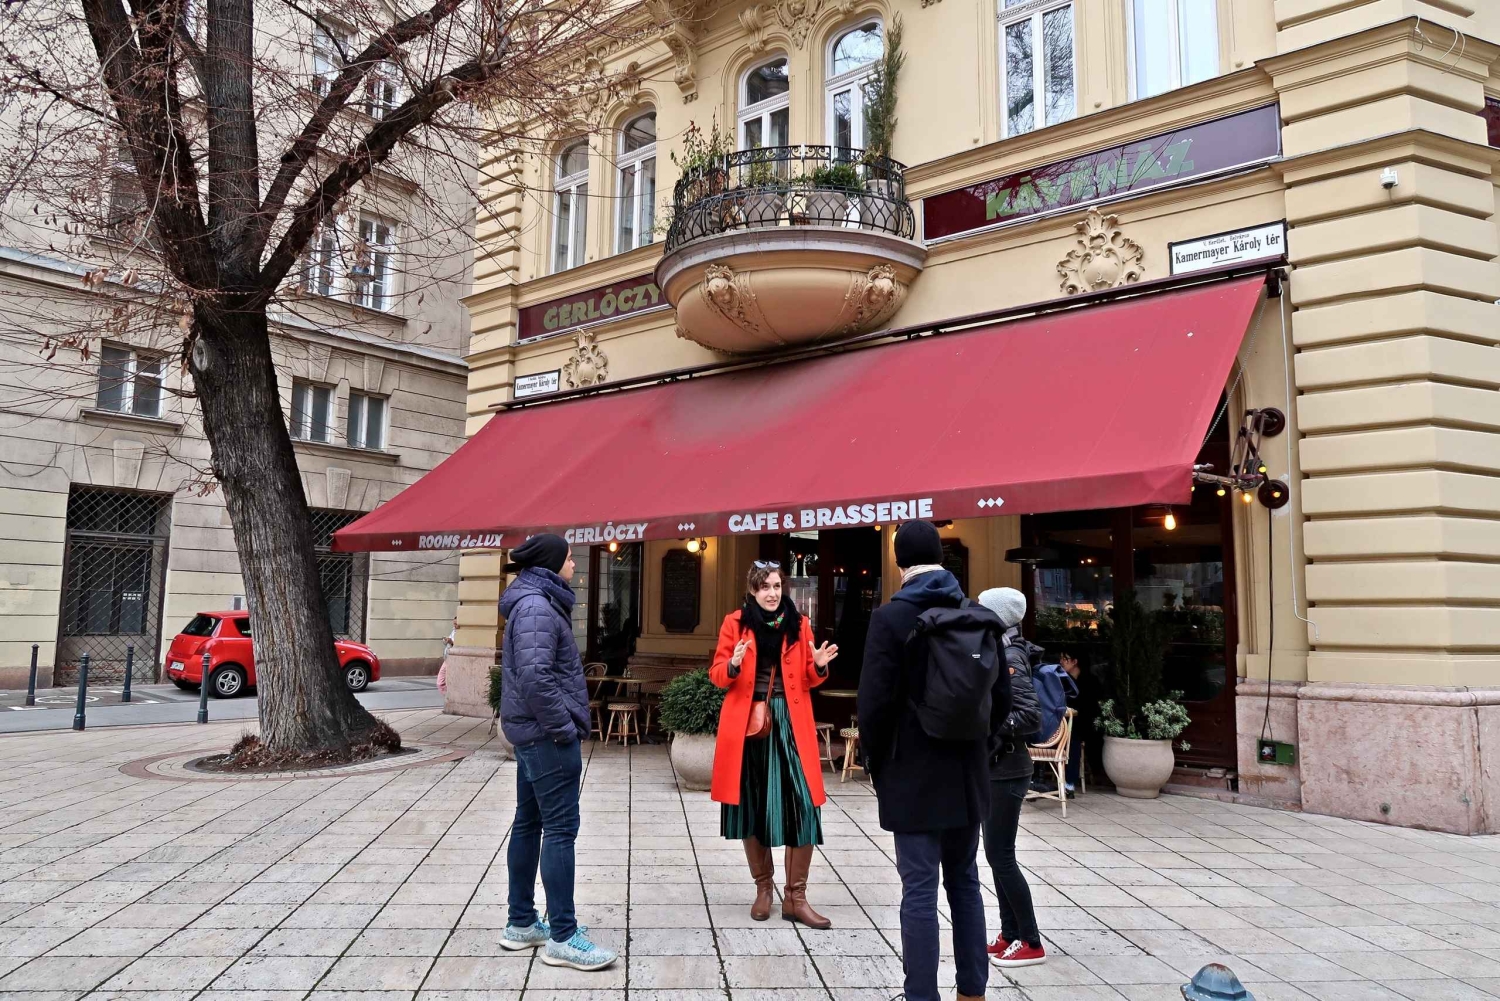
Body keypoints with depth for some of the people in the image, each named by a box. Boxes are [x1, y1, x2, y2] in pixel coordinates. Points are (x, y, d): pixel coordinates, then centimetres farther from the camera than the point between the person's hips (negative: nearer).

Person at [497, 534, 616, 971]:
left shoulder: (533, 602, 15)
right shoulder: (538, 607, -17)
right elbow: (535, 676, -27)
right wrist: (564, 727, -19)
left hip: (532, 732, 11)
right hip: (546, 734, -11)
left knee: (528, 823, 14)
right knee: (561, 828, -6)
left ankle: (521, 923, 23)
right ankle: (562, 937, -1)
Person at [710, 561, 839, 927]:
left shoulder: (799, 624, 7)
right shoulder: (735, 623, 3)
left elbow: (808, 680, 11)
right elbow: (717, 675, 2)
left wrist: (819, 666, -10)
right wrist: (733, 664, -19)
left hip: (790, 723, 1)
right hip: (747, 723, 0)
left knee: (802, 807, -8)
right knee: (751, 807, 7)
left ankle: (795, 897, 5)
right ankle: (763, 888, 26)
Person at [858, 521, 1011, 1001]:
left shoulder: (890, 616, -12)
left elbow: (876, 701, -15)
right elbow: (1001, 695, 7)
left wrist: (876, 762, 0)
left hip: (914, 774, -5)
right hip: (968, 773, 5)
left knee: (919, 890, 0)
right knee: (964, 882, 17)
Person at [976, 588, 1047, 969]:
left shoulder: (1009, 659, -17)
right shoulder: (999, 654, 9)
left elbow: (1031, 717, -24)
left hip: (1006, 771, -9)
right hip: (995, 768, 9)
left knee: (1000, 855, -2)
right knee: (997, 853, 13)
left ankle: (1031, 943, 9)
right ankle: (1010, 934, 22)